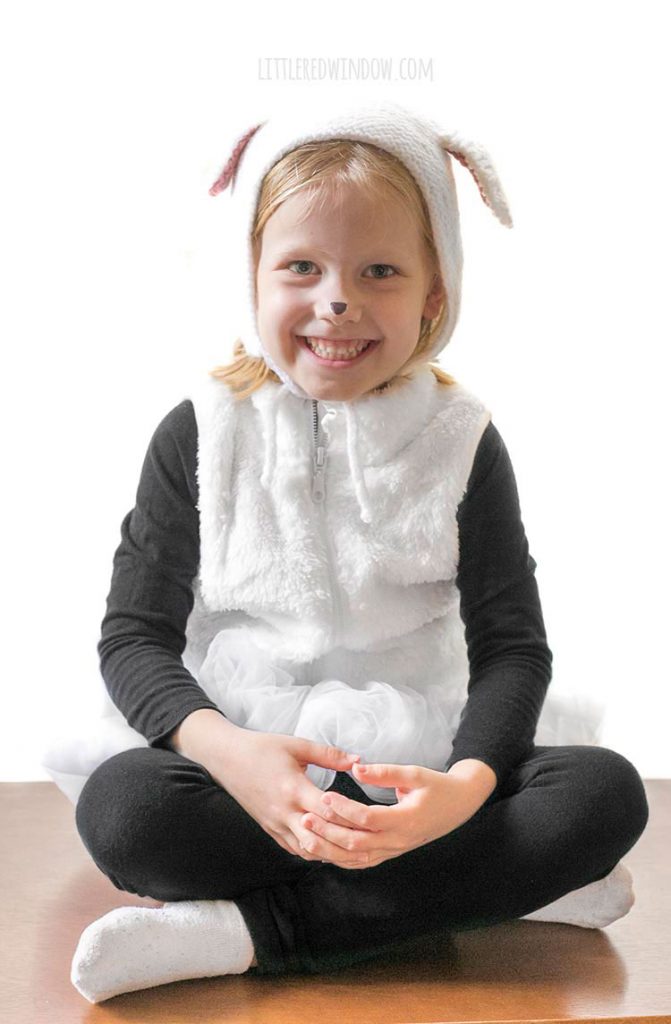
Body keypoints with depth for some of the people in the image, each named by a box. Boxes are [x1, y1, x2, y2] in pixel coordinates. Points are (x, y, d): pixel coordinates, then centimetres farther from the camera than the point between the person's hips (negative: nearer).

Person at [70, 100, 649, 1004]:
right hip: (242, 754, -1)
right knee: (118, 806, -31)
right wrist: (228, 751, -26)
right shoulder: (202, 435, -3)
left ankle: (248, 929, -26)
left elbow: (512, 647, -5)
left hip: (419, 757, 2)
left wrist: (466, 784, -26)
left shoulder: (461, 442, -2)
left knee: (606, 794, -23)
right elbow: (135, 634, -5)